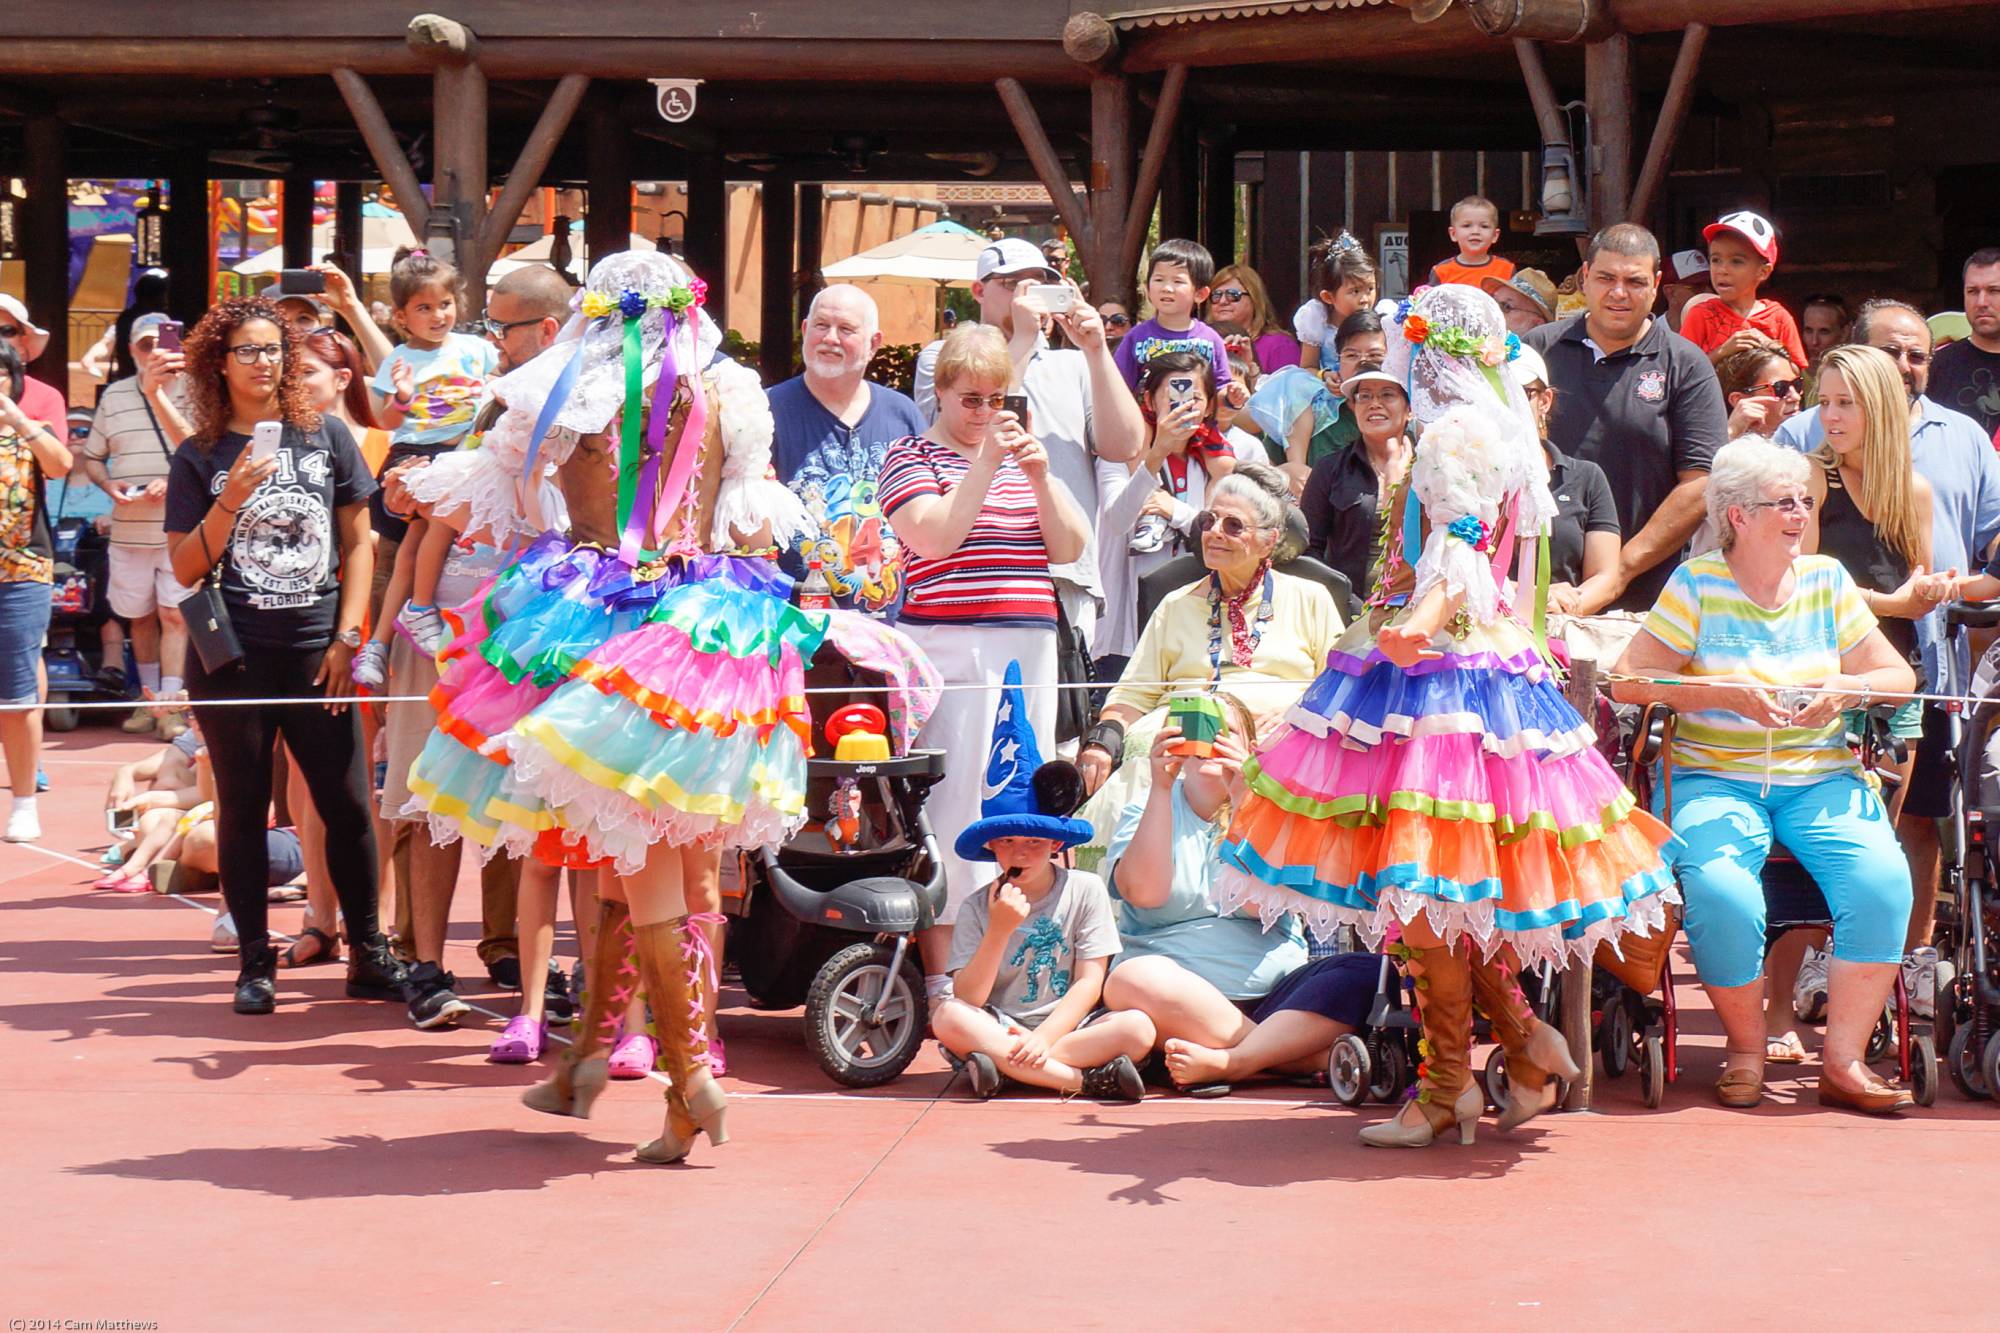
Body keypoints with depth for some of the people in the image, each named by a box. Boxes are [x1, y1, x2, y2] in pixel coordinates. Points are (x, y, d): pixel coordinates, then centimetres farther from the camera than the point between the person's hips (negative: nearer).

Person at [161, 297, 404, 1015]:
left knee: (348, 805, -1)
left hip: (315, 652, 0)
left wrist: (346, 638, 1)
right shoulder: (200, 457, 4)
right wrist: (231, 499, -13)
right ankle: (255, 963, 11)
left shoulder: (326, 437, 6)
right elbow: (186, 569, 0)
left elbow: (357, 543, 8)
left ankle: (368, 954, 9)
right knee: (244, 810, 5)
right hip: (232, 656, 0)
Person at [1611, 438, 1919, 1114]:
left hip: (1822, 779, 3)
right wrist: (1726, 693, -16)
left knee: (1882, 881, -27)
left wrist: (1846, 690, -11)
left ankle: (1844, 1062, -15)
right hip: (1717, 777, -3)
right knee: (1721, 892, -33)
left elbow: (1897, 675, 10)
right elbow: (1629, 679, -7)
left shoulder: (1826, 579, 11)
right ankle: (1745, 1049, -7)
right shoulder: (1697, 584, 1)